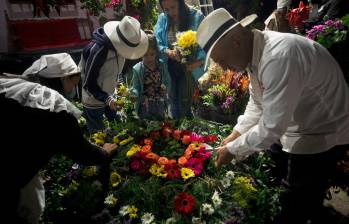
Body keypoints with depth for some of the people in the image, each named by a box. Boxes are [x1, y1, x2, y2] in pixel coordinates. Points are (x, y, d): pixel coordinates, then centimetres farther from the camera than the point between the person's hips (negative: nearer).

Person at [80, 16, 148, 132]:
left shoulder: (118, 44, -10)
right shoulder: (97, 50, -31)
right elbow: (89, 84, -25)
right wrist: (107, 99, -37)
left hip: (109, 97, 6)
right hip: (94, 102, -6)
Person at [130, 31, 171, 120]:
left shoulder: (162, 66, -4)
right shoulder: (137, 69, -11)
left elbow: (168, 82, 3)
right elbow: (135, 87, -9)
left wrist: (166, 88, -19)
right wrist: (134, 94, -31)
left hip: (160, 106, 2)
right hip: (144, 106, -2)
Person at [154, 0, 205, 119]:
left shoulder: (196, 16, -11)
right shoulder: (162, 18, -2)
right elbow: (156, 43, -4)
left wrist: (199, 61, -29)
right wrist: (168, 52, -24)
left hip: (189, 66, -3)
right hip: (169, 66, 4)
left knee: (185, 102, -2)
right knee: (173, 100, 15)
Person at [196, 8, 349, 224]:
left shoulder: (280, 57, -34)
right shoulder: (255, 52, -3)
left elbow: (272, 127, -31)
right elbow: (257, 103, 7)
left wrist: (232, 150, -18)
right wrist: (235, 134, -1)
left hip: (322, 135, -8)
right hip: (305, 129, 8)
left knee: (296, 206, 7)